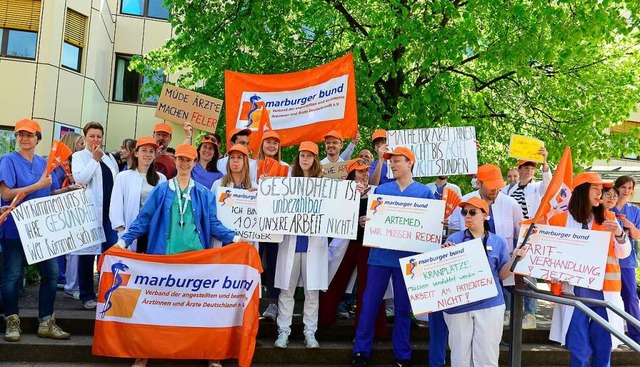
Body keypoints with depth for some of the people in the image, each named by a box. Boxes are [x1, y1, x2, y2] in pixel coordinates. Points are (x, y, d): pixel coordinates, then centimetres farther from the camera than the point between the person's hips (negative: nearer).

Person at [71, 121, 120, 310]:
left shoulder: (109, 158, 18)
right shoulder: (79, 156, 4)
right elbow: (80, 179, -13)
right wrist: (95, 159, -9)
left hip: (109, 211, 4)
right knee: (87, 253, 3)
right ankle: (87, 296, 12)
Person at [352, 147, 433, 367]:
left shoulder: (424, 192, 4)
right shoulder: (381, 189, 8)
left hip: (407, 256, -1)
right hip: (380, 254, 1)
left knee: (403, 306, 8)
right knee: (369, 302, 3)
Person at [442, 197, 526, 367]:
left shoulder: (498, 241, 4)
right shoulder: (454, 239, 2)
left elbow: (502, 274, 7)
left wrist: (514, 258, -9)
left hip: (489, 305, 0)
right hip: (458, 305, 0)